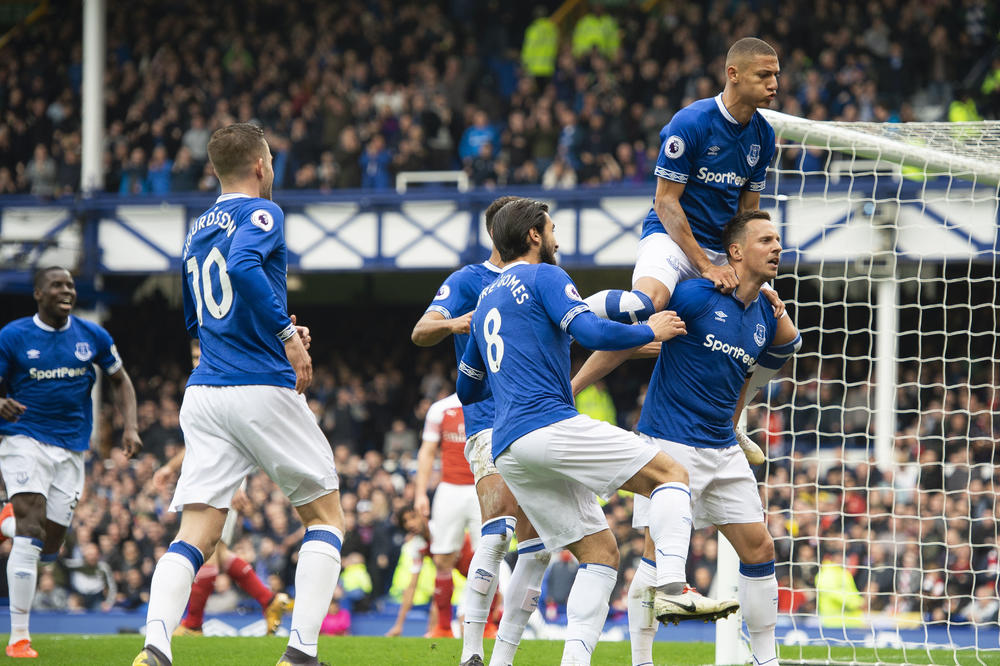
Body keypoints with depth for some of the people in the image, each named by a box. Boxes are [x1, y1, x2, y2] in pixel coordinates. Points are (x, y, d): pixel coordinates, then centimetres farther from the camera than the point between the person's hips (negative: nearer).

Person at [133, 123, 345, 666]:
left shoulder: (196, 232, 19)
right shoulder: (260, 213, -3)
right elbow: (243, 266, -25)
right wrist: (287, 333, -21)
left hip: (203, 394, 6)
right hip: (264, 391, -6)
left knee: (195, 536, -1)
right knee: (325, 517, 9)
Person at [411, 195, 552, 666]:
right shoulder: (469, 281, 0)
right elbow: (422, 332, -13)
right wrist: (453, 324, -33)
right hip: (489, 420, -7)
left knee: (537, 547, 3)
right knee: (498, 532, -22)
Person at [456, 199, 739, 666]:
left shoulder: (485, 303, 26)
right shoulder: (543, 276, 3)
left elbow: (467, 390, 35)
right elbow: (592, 333, -13)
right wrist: (650, 332, 3)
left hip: (508, 452, 8)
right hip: (550, 425, -8)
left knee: (600, 553, 8)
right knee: (670, 473, -3)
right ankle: (672, 588, -24)